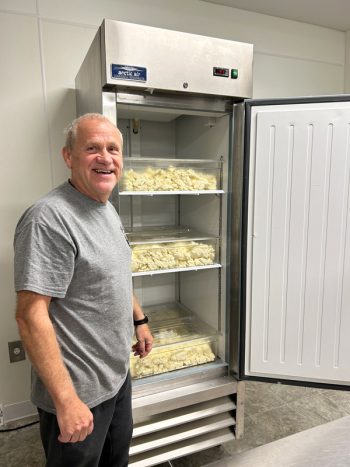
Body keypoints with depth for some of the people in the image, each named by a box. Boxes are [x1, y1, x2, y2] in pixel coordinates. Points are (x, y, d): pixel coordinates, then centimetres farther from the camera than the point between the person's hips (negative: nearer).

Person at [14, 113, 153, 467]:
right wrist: (66, 400, -25)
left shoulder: (108, 210, 4)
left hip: (117, 374, 8)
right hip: (78, 391, -8)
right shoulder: (50, 219, -25)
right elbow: (30, 314, -27)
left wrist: (139, 320, 18)